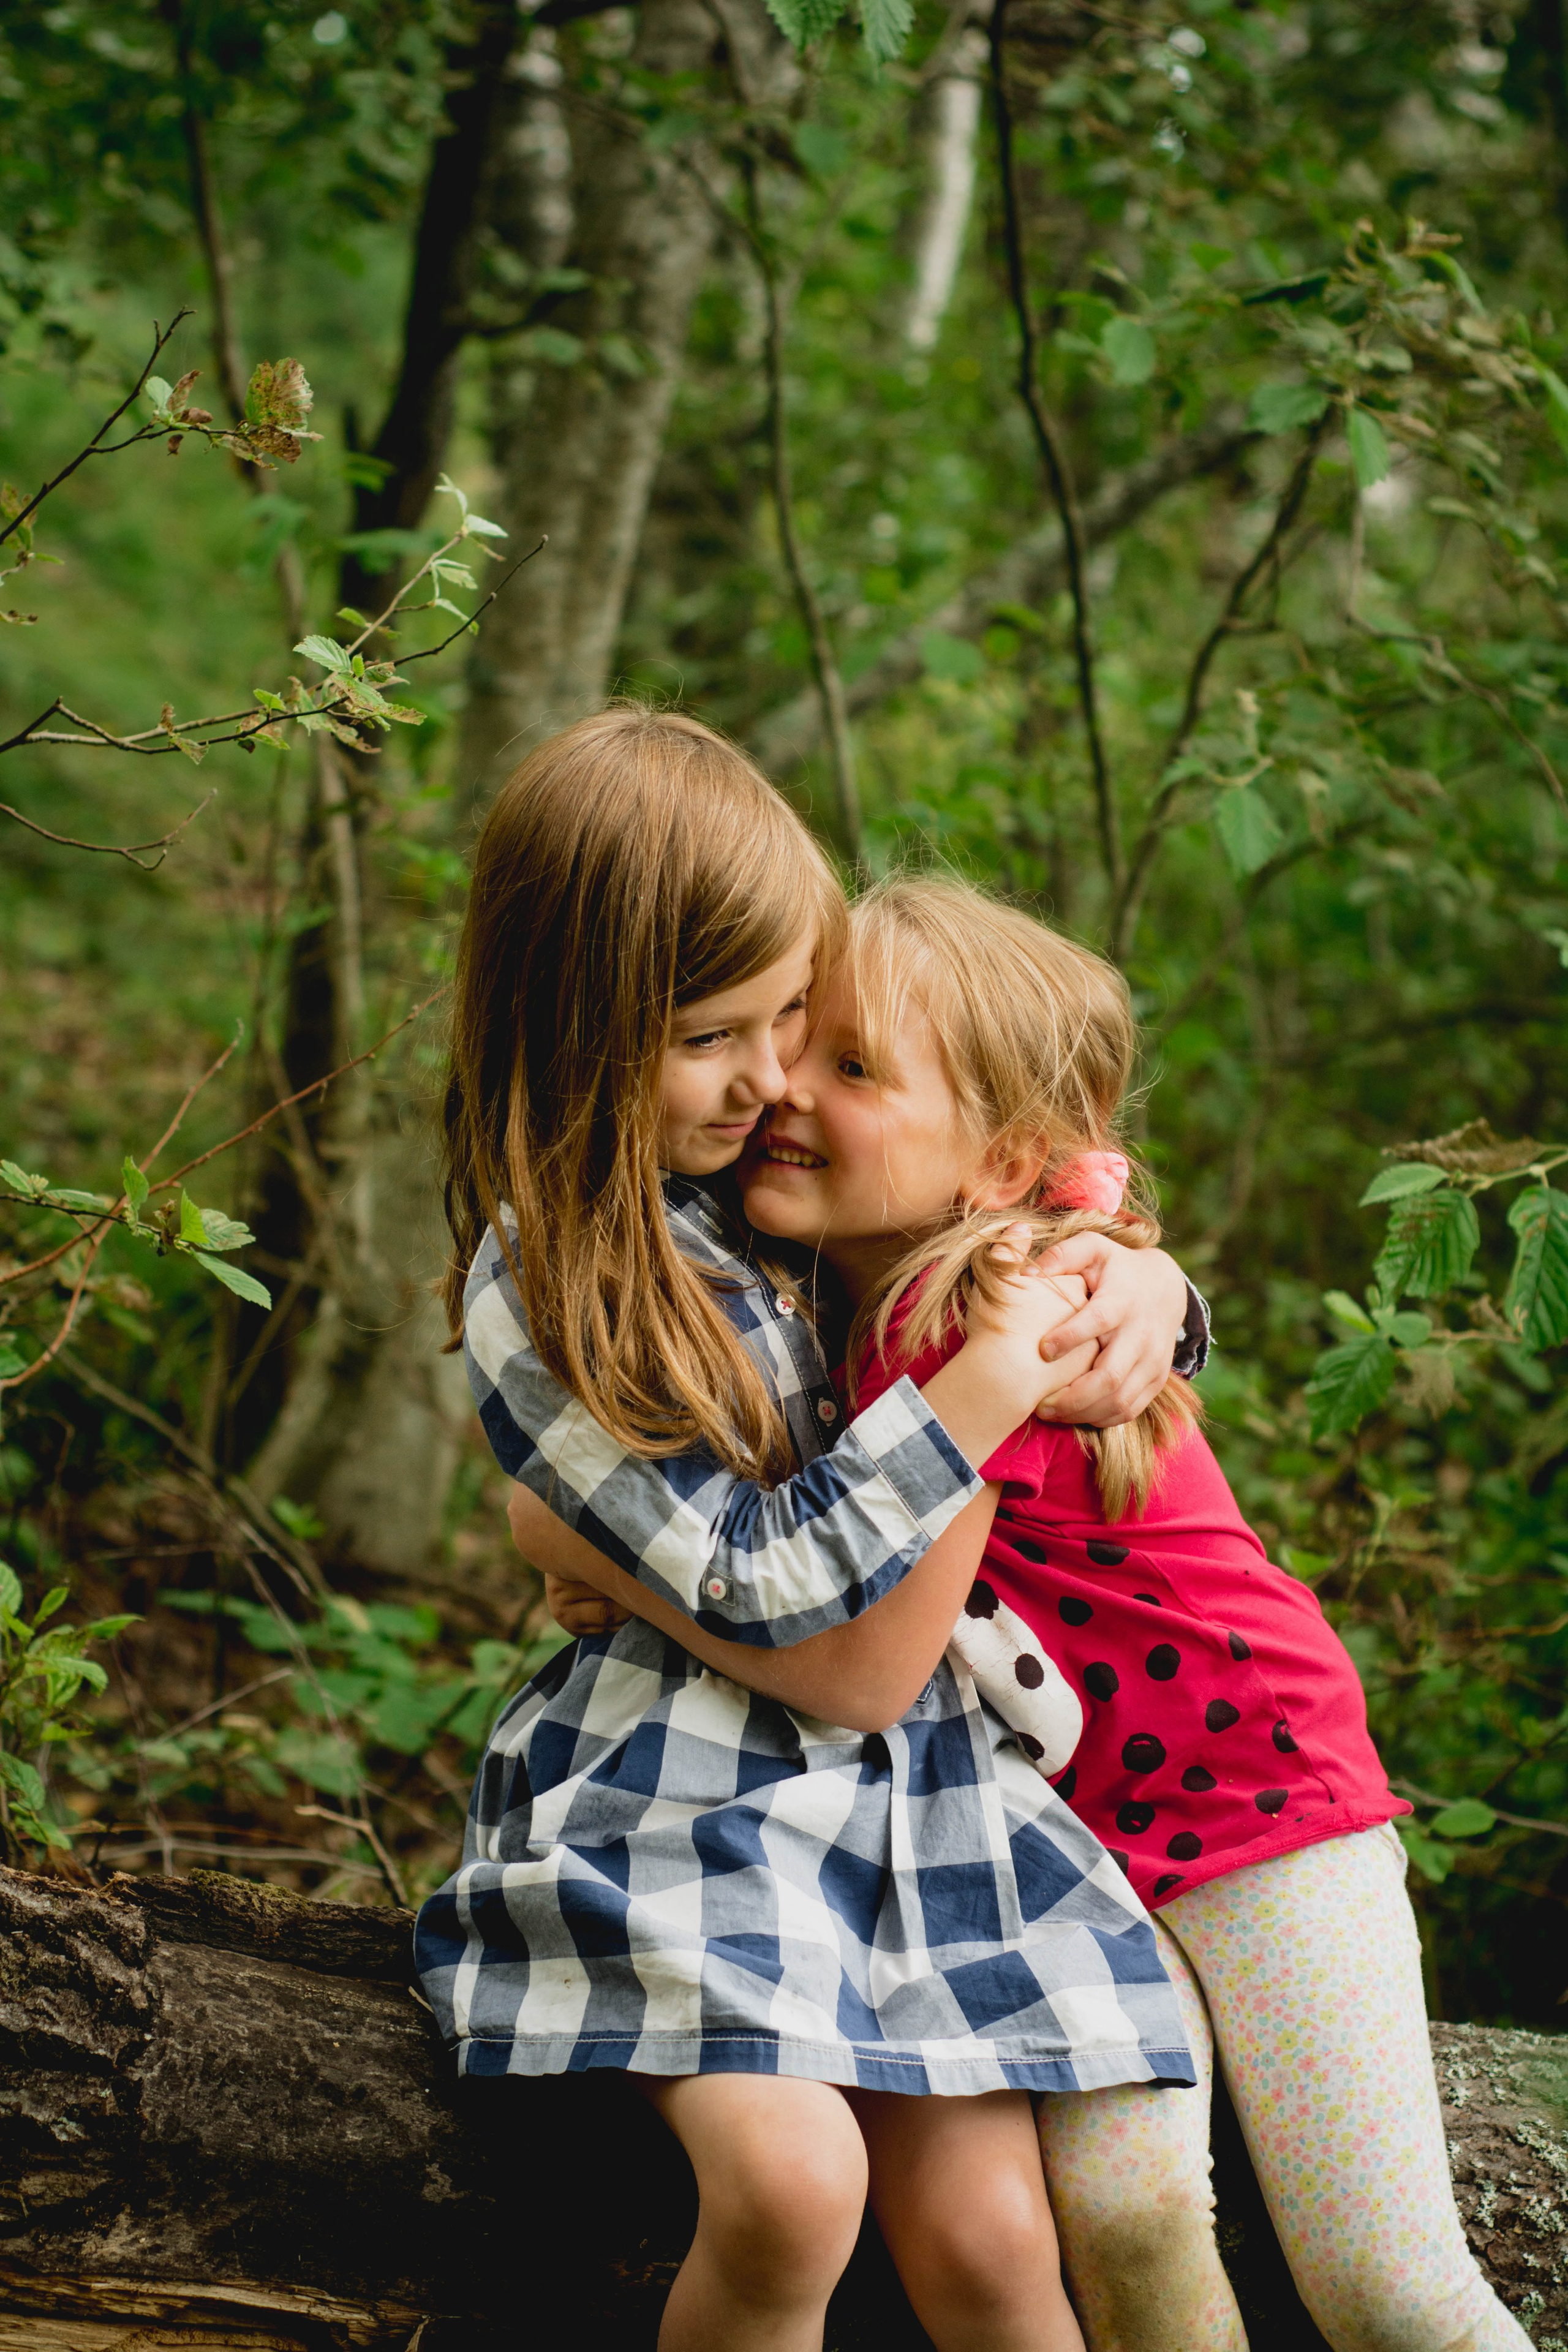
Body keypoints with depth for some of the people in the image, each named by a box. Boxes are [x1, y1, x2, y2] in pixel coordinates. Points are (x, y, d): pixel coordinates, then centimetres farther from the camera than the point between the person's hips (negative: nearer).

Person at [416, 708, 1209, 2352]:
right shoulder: (535, 1303, -13)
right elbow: (760, 1588, -15)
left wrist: (1143, 1296, -1)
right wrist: (985, 1392, -18)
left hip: (914, 1773, 5)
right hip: (690, 1777, -5)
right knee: (789, 2182, -28)